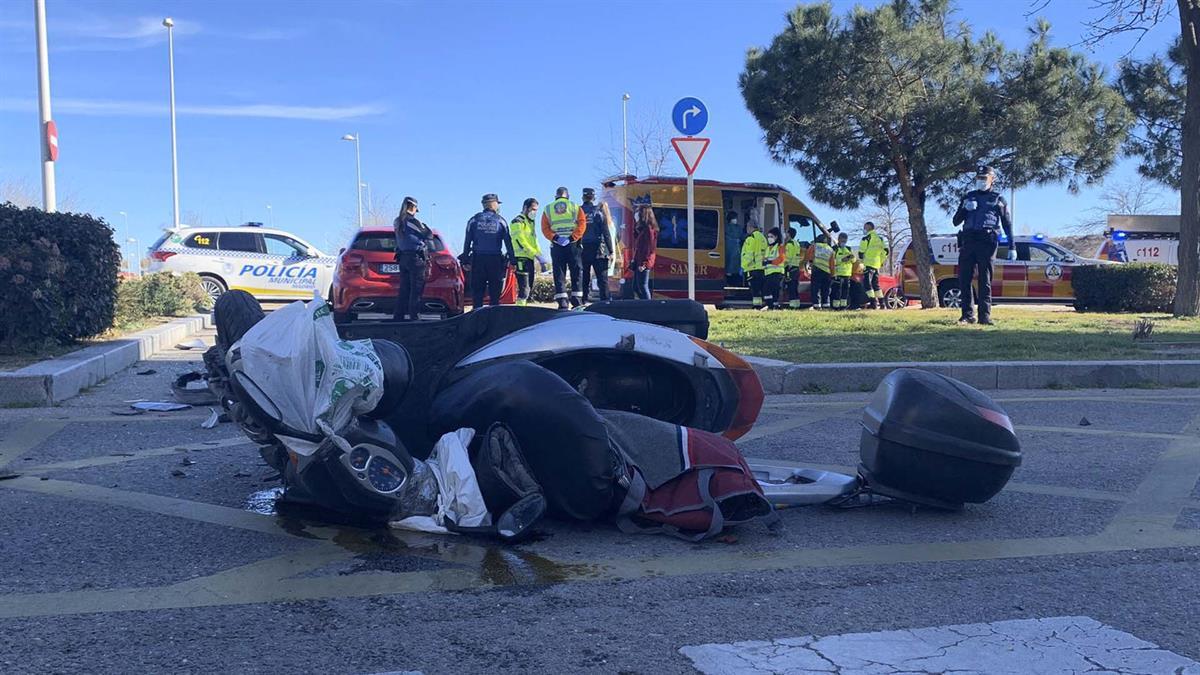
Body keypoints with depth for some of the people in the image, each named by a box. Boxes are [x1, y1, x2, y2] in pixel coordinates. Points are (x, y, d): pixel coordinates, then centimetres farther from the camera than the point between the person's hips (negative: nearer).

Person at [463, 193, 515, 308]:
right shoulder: (500, 221, 3)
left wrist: (465, 259, 8)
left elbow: (467, 241, 4)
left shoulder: (474, 220, 5)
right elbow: (508, 242, 1)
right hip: (495, 259, -1)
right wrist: (512, 259, 5)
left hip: (478, 259, 1)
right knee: (495, 292, 3)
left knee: (477, 290, 3)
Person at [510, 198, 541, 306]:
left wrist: (540, 255, 11)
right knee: (524, 289, -15)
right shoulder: (518, 222, -7)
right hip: (522, 258, -9)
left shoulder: (531, 222, 23)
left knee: (530, 289, 10)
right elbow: (521, 240, -16)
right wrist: (535, 254, -20)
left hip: (531, 259, 10)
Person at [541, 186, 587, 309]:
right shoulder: (575, 207, 9)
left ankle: (562, 301, -4)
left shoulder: (547, 209, 12)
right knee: (576, 272, 5)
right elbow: (582, 224, -4)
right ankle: (577, 299, 1)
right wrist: (572, 237, -9)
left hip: (556, 245, 1)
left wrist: (555, 237, -8)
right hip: (573, 244, -1)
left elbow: (545, 228, 0)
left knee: (559, 273, 2)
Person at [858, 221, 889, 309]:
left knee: (867, 283, -9)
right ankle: (882, 303, 13)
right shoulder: (879, 238, 18)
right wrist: (881, 261, 19)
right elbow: (885, 250, 15)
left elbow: (861, 251, -10)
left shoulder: (867, 237, -6)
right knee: (875, 284, 15)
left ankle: (873, 302, -19)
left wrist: (861, 259, 7)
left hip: (869, 264, -8)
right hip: (877, 265, 8)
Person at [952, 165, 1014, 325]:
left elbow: (1007, 224, 11)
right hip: (968, 240, 3)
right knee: (964, 279, -3)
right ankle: (968, 315, 2)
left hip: (987, 241, -3)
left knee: (985, 280, -5)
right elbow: (956, 222, 17)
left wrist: (1012, 247, 2)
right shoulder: (969, 197, 21)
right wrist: (965, 208, -4)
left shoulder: (997, 199, 13)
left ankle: (985, 316, -5)